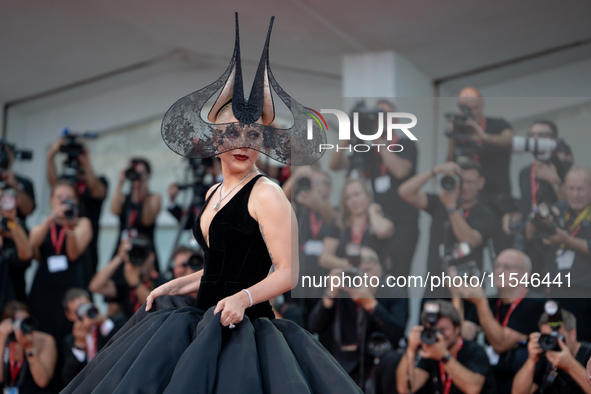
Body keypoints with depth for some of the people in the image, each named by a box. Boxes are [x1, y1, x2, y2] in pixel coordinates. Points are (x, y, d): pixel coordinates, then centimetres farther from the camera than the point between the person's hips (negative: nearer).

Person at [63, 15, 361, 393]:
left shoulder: (267, 195, -10)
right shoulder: (215, 193, 16)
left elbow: (288, 272, -16)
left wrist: (243, 297, -29)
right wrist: (174, 286, 22)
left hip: (243, 327, -8)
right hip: (205, 325, 8)